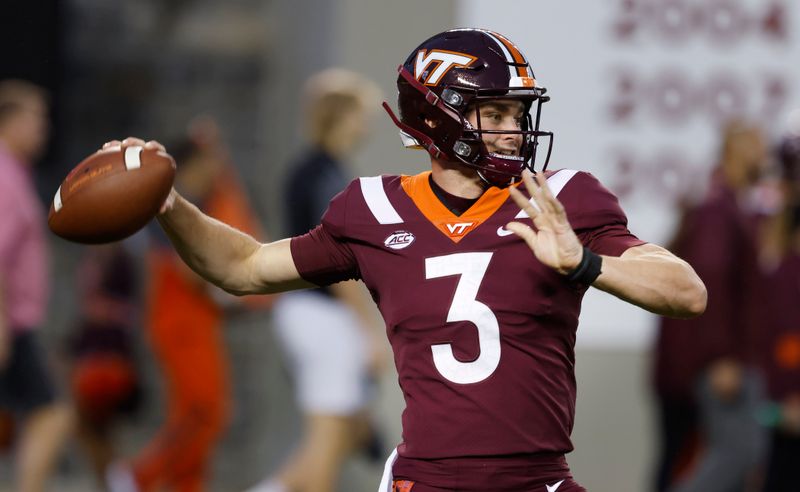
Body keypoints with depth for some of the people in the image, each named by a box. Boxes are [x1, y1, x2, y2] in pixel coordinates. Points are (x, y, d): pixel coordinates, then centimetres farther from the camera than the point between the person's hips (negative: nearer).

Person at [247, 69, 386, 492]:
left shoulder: (301, 172, 15)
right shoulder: (329, 175, -14)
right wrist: (371, 332, -18)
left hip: (298, 308, 10)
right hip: (325, 315, -10)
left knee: (356, 431, 14)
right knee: (329, 439, -7)